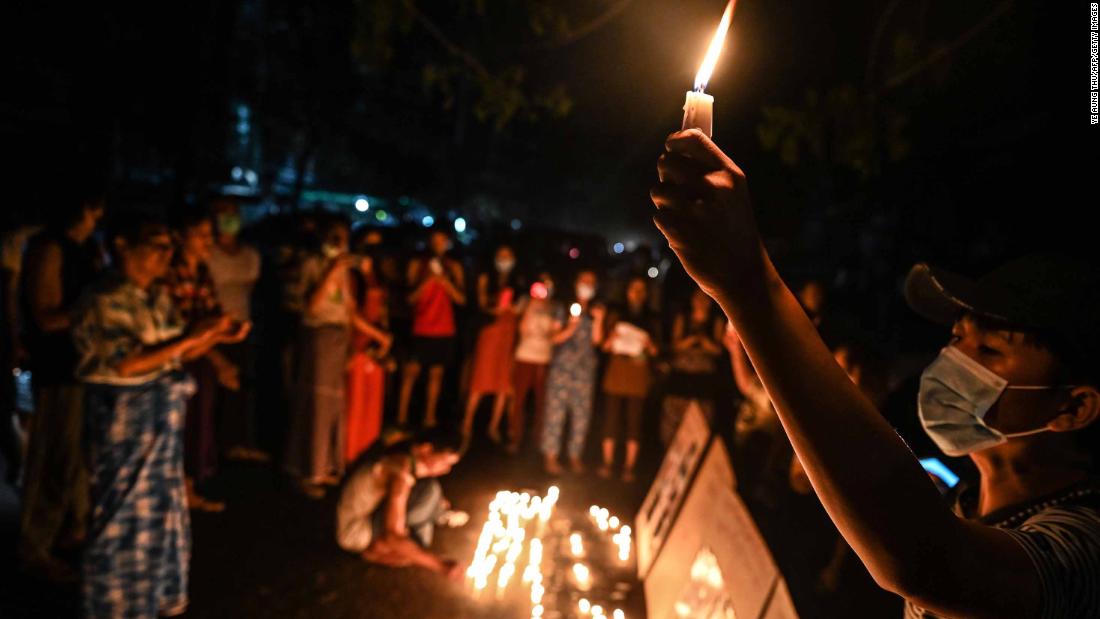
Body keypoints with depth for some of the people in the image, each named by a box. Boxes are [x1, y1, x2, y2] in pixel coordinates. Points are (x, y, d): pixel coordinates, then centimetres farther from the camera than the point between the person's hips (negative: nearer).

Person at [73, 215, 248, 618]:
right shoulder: (105, 300, -16)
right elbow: (126, 364, -24)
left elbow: (179, 353, 10)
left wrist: (214, 336, -7)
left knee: (161, 507, 17)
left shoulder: (159, 296, 7)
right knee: (126, 514, 4)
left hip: (162, 416, 8)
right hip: (123, 418, -8)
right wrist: (190, 338, -24)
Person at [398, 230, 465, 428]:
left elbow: (461, 299, 3)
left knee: (436, 373, 2)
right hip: (420, 329, -1)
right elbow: (410, 297, 0)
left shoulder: (454, 268, 9)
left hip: (444, 330, 2)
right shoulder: (417, 265, 5)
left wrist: (444, 282, -12)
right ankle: (401, 417, -2)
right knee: (411, 371, -8)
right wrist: (427, 282, -16)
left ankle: (429, 417, 8)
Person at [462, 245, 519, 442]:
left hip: (509, 333, 2)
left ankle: (494, 426, 6)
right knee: (481, 378, -6)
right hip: (490, 331, -2)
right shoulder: (485, 279, 10)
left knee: (504, 381, -1)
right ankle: (467, 423, 1)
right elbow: (481, 304, 1)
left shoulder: (517, 284, 14)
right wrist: (492, 310, -18)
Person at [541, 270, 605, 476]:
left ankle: (575, 456, 8)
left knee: (582, 412, 0)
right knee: (556, 409, -6)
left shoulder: (595, 312, 15)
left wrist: (598, 321, -9)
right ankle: (550, 455, -2)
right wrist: (570, 328, -13)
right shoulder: (565, 309, 9)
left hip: (585, 368, 3)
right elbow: (555, 337, 3)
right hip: (562, 366, -2)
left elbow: (596, 340, 4)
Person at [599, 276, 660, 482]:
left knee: (634, 420, -2)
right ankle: (607, 463, 7)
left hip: (639, 374, 0)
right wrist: (612, 339, -12)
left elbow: (655, 350, 10)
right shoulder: (617, 316, 12)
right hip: (617, 371, 0)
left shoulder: (651, 320, 13)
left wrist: (648, 344, -11)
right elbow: (605, 346, 9)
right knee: (611, 418, -2)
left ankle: (629, 466, 2)